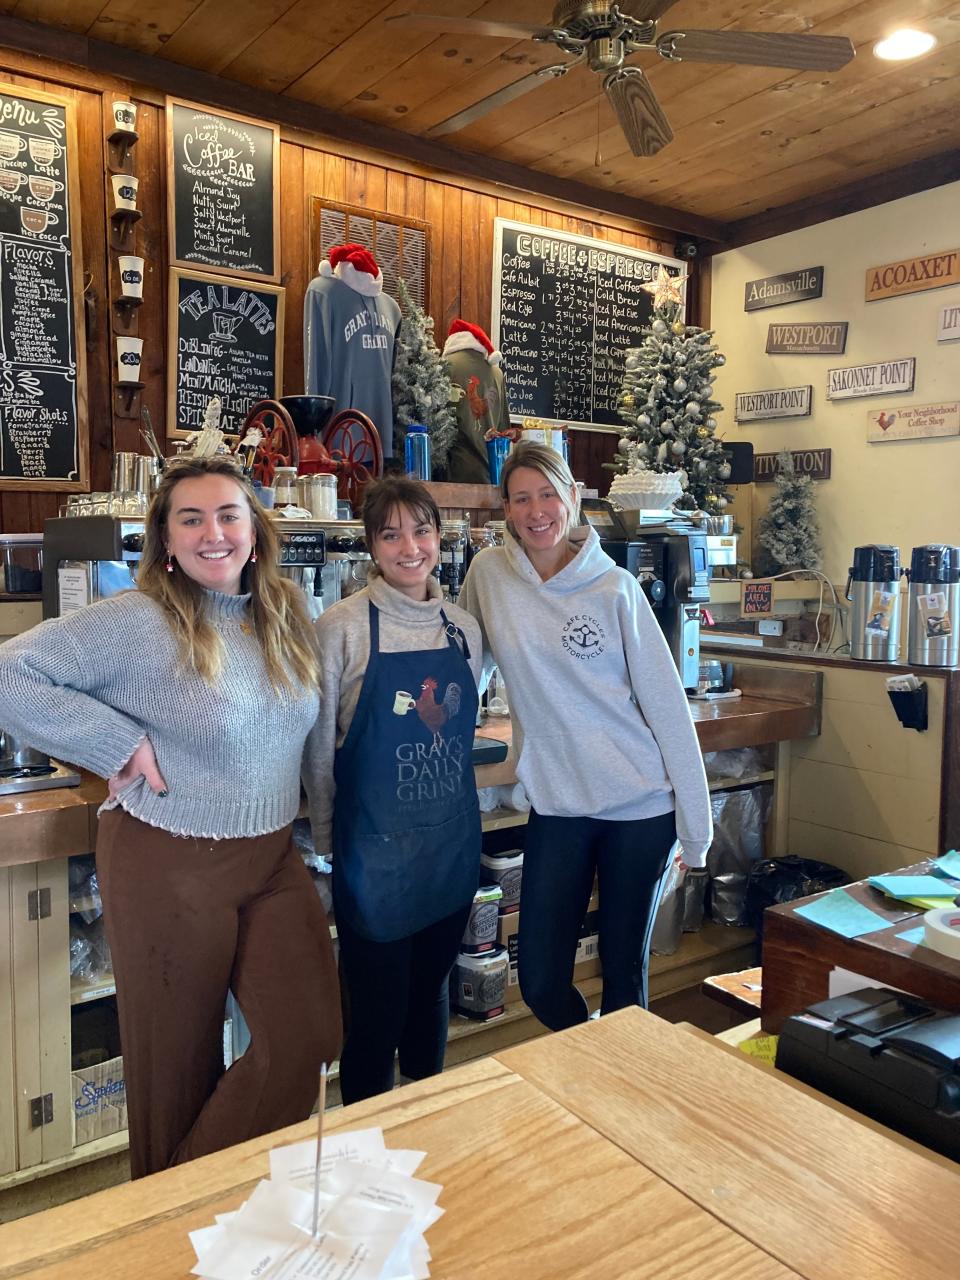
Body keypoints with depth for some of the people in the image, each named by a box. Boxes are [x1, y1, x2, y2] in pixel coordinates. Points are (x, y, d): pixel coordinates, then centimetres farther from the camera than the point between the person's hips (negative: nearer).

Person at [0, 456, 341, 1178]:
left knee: (311, 1037, 4)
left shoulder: (285, 617, 3)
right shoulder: (139, 622, -15)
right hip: (170, 869, -5)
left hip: (273, 861, 6)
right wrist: (119, 743, -19)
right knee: (179, 1060, 12)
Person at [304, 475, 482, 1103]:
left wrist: (458, 813, 14)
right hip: (376, 854, -4)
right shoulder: (342, 628, -11)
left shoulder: (464, 627, 4)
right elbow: (319, 746, -7)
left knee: (431, 994, 21)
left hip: (453, 845, 5)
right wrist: (326, 837, -4)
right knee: (377, 1013, 7)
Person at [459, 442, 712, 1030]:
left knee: (625, 970, 10)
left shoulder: (615, 586, -6)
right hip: (556, 804, 2)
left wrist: (695, 822, -5)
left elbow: (667, 701, -5)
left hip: (642, 805, -2)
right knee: (540, 981, 7)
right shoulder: (489, 574, -2)